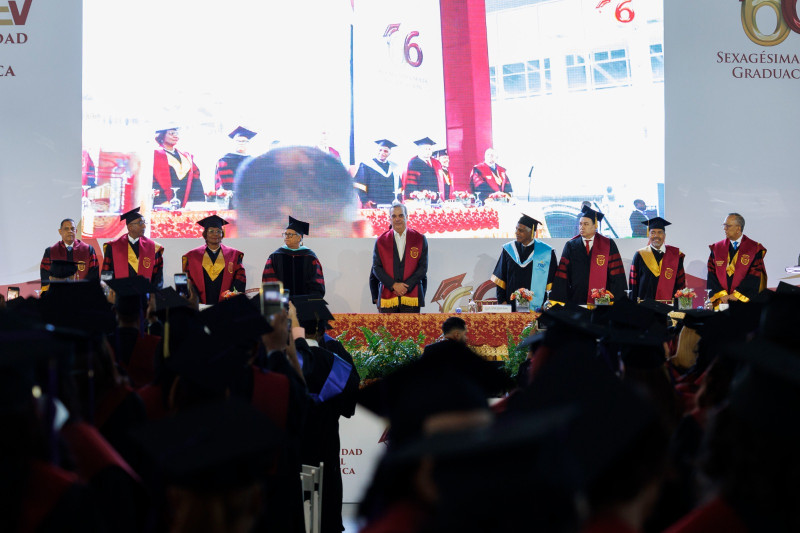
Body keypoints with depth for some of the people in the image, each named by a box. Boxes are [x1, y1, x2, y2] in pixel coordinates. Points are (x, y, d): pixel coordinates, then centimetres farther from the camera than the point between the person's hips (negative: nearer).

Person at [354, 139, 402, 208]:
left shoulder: (394, 168, 16)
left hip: (391, 206, 4)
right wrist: (365, 201, -15)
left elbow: (399, 187, 19)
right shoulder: (366, 166, 3)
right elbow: (359, 186, -3)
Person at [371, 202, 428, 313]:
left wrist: (407, 286, -9)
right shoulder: (381, 241, 8)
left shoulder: (420, 239, 7)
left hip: (412, 295, 0)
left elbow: (423, 267, 2)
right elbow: (376, 268, 3)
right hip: (387, 295, 0)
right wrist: (393, 285, -10)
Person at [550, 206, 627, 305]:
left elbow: (616, 275, 2)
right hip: (576, 300, 1)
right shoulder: (570, 246, 7)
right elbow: (562, 276, 3)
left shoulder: (609, 245, 4)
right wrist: (560, 301, -6)